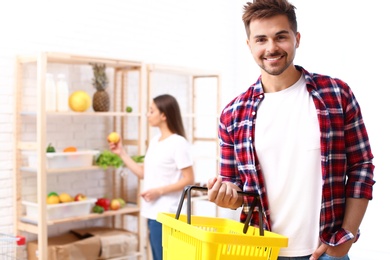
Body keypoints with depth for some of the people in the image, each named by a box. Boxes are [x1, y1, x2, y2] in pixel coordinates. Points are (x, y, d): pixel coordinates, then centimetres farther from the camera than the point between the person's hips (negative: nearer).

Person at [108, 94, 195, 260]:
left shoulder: (178, 143, -12)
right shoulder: (154, 141, 13)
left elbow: (189, 179, -13)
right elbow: (143, 173, 15)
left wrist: (159, 191, -18)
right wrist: (121, 153, 12)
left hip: (165, 214, -8)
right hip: (152, 211, 8)